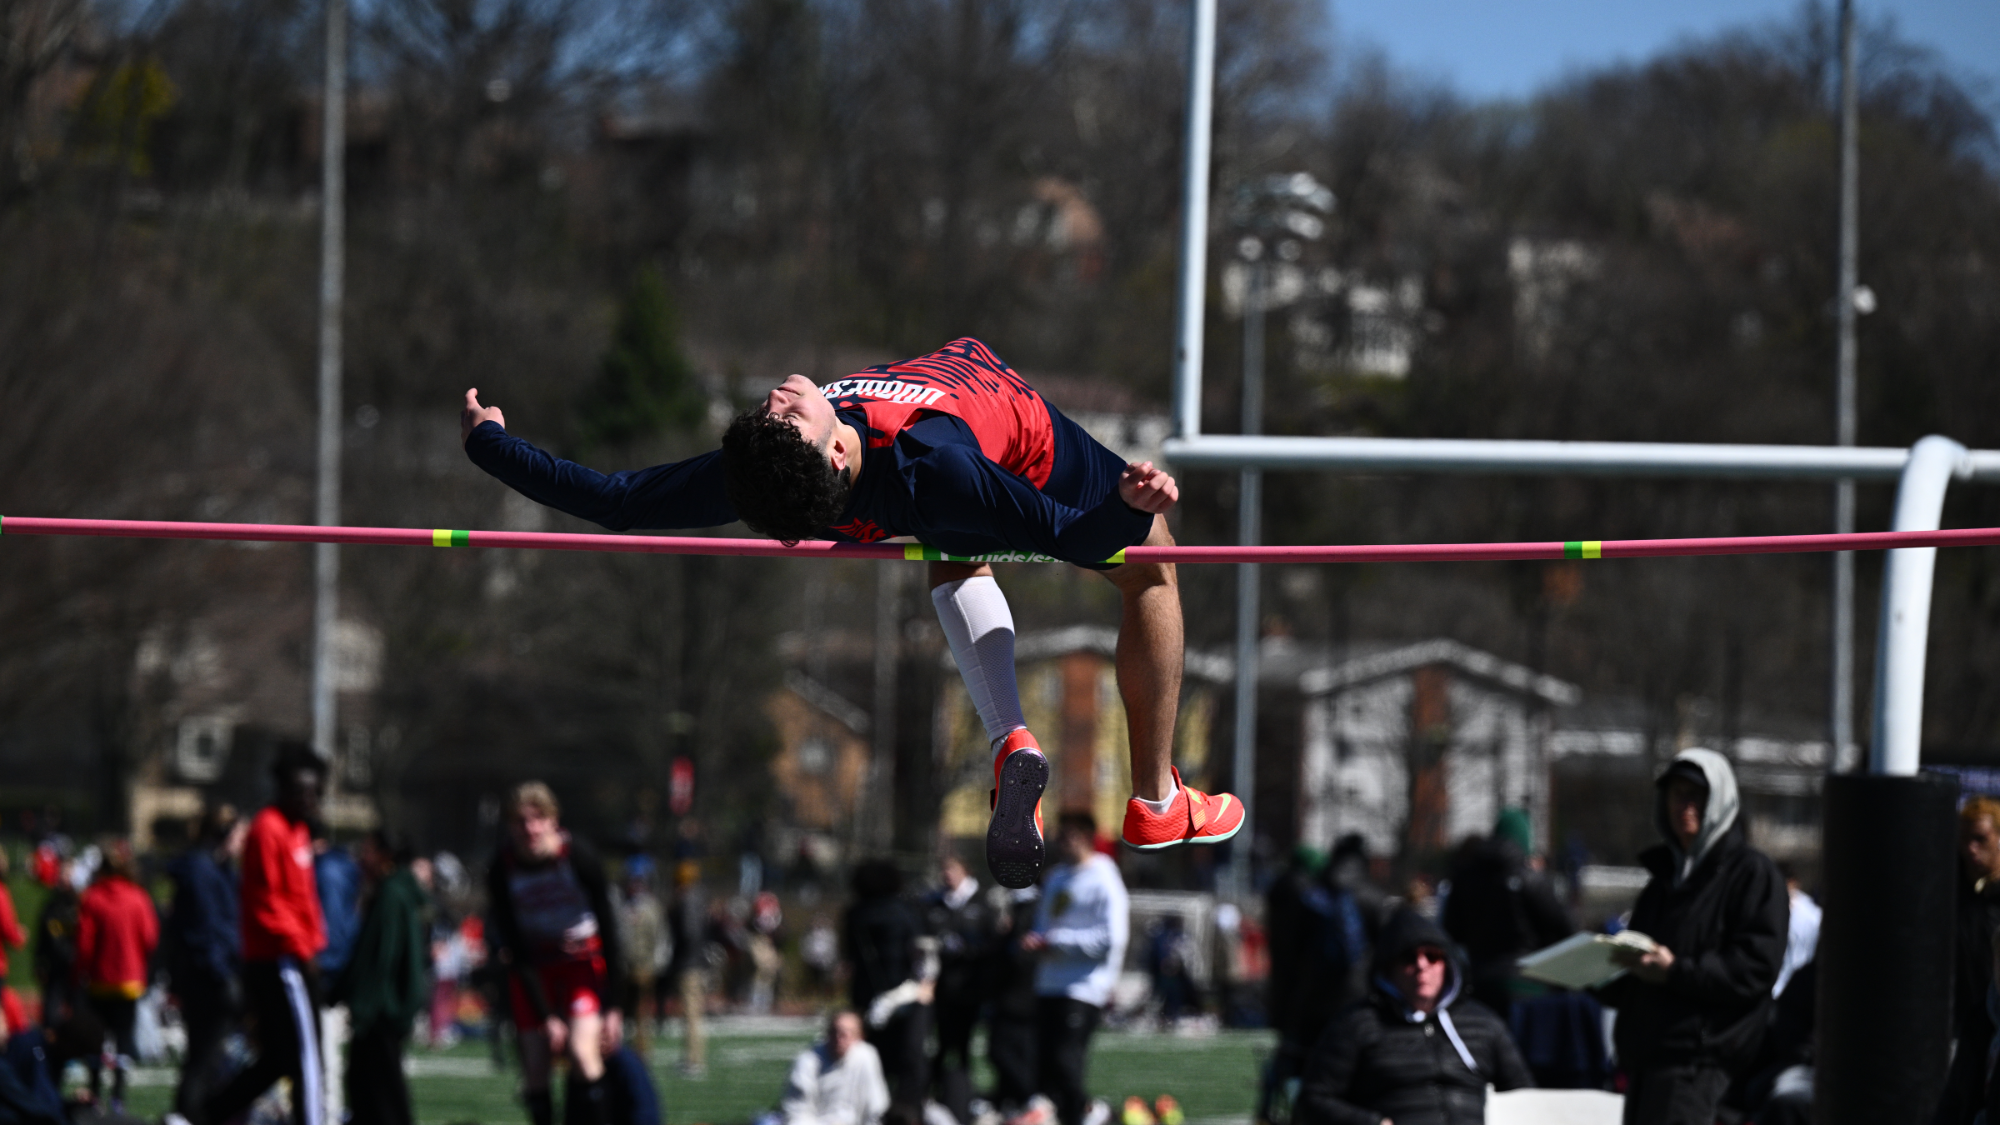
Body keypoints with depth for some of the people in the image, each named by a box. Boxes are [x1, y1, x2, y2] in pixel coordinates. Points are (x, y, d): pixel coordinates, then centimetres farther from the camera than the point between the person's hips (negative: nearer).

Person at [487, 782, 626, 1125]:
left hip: (583, 960, -2)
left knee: (582, 1052, -22)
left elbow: (609, 932, -14)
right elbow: (518, 953, -13)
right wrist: (546, 1016, -17)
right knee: (535, 1068, -4)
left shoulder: (581, 858, -21)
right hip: (532, 969, 2)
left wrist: (613, 1006, -16)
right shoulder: (501, 871, -17)